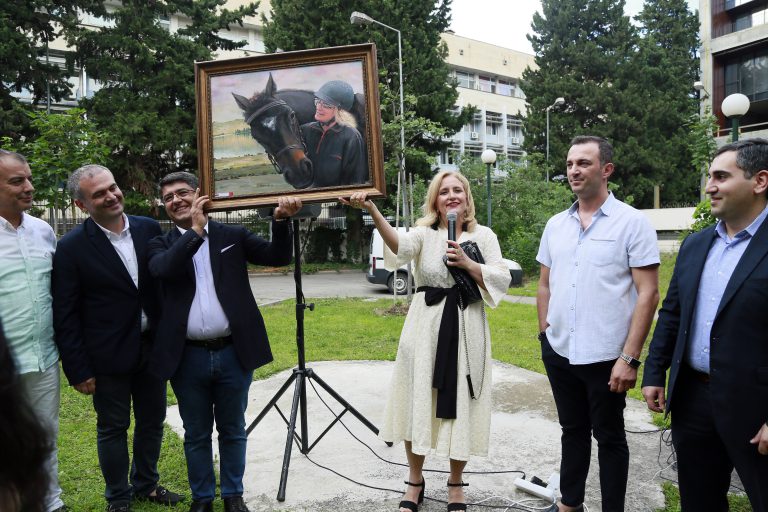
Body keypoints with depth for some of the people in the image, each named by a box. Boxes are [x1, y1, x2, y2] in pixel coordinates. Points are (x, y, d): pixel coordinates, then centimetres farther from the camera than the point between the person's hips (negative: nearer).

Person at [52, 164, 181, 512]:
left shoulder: (149, 229, -2)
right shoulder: (71, 247, -12)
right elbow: (65, 316, -10)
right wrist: (78, 370, -10)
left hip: (152, 348, 4)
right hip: (108, 356, -4)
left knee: (152, 421, 18)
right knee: (113, 428, 12)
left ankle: (145, 484, 40)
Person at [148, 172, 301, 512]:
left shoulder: (232, 235, 4)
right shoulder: (162, 245, 5)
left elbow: (277, 257, -3)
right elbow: (163, 269, -17)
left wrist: (281, 220, -18)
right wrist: (195, 230, -16)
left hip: (233, 353, 0)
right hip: (188, 357, 0)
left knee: (233, 430, 15)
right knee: (196, 434, 15)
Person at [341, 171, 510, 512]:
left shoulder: (484, 236, 5)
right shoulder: (425, 233, 0)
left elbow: (502, 281, -1)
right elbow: (399, 244, -24)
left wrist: (467, 264, -16)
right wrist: (371, 209, -40)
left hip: (466, 331, 1)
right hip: (426, 329, 0)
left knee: (460, 407, 6)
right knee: (419, 404, 6)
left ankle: (456, 485, 27)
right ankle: (414, 482, 26)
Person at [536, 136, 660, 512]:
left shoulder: (632, 223, -8)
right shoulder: (555, 225, 7)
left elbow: (648, 294, -11)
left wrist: (630, 357, -16)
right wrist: (544, 333, 9)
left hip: (605, 356, -5)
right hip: (559, 353, 5)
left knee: (609, 437, 10)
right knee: (572, 430, 19)